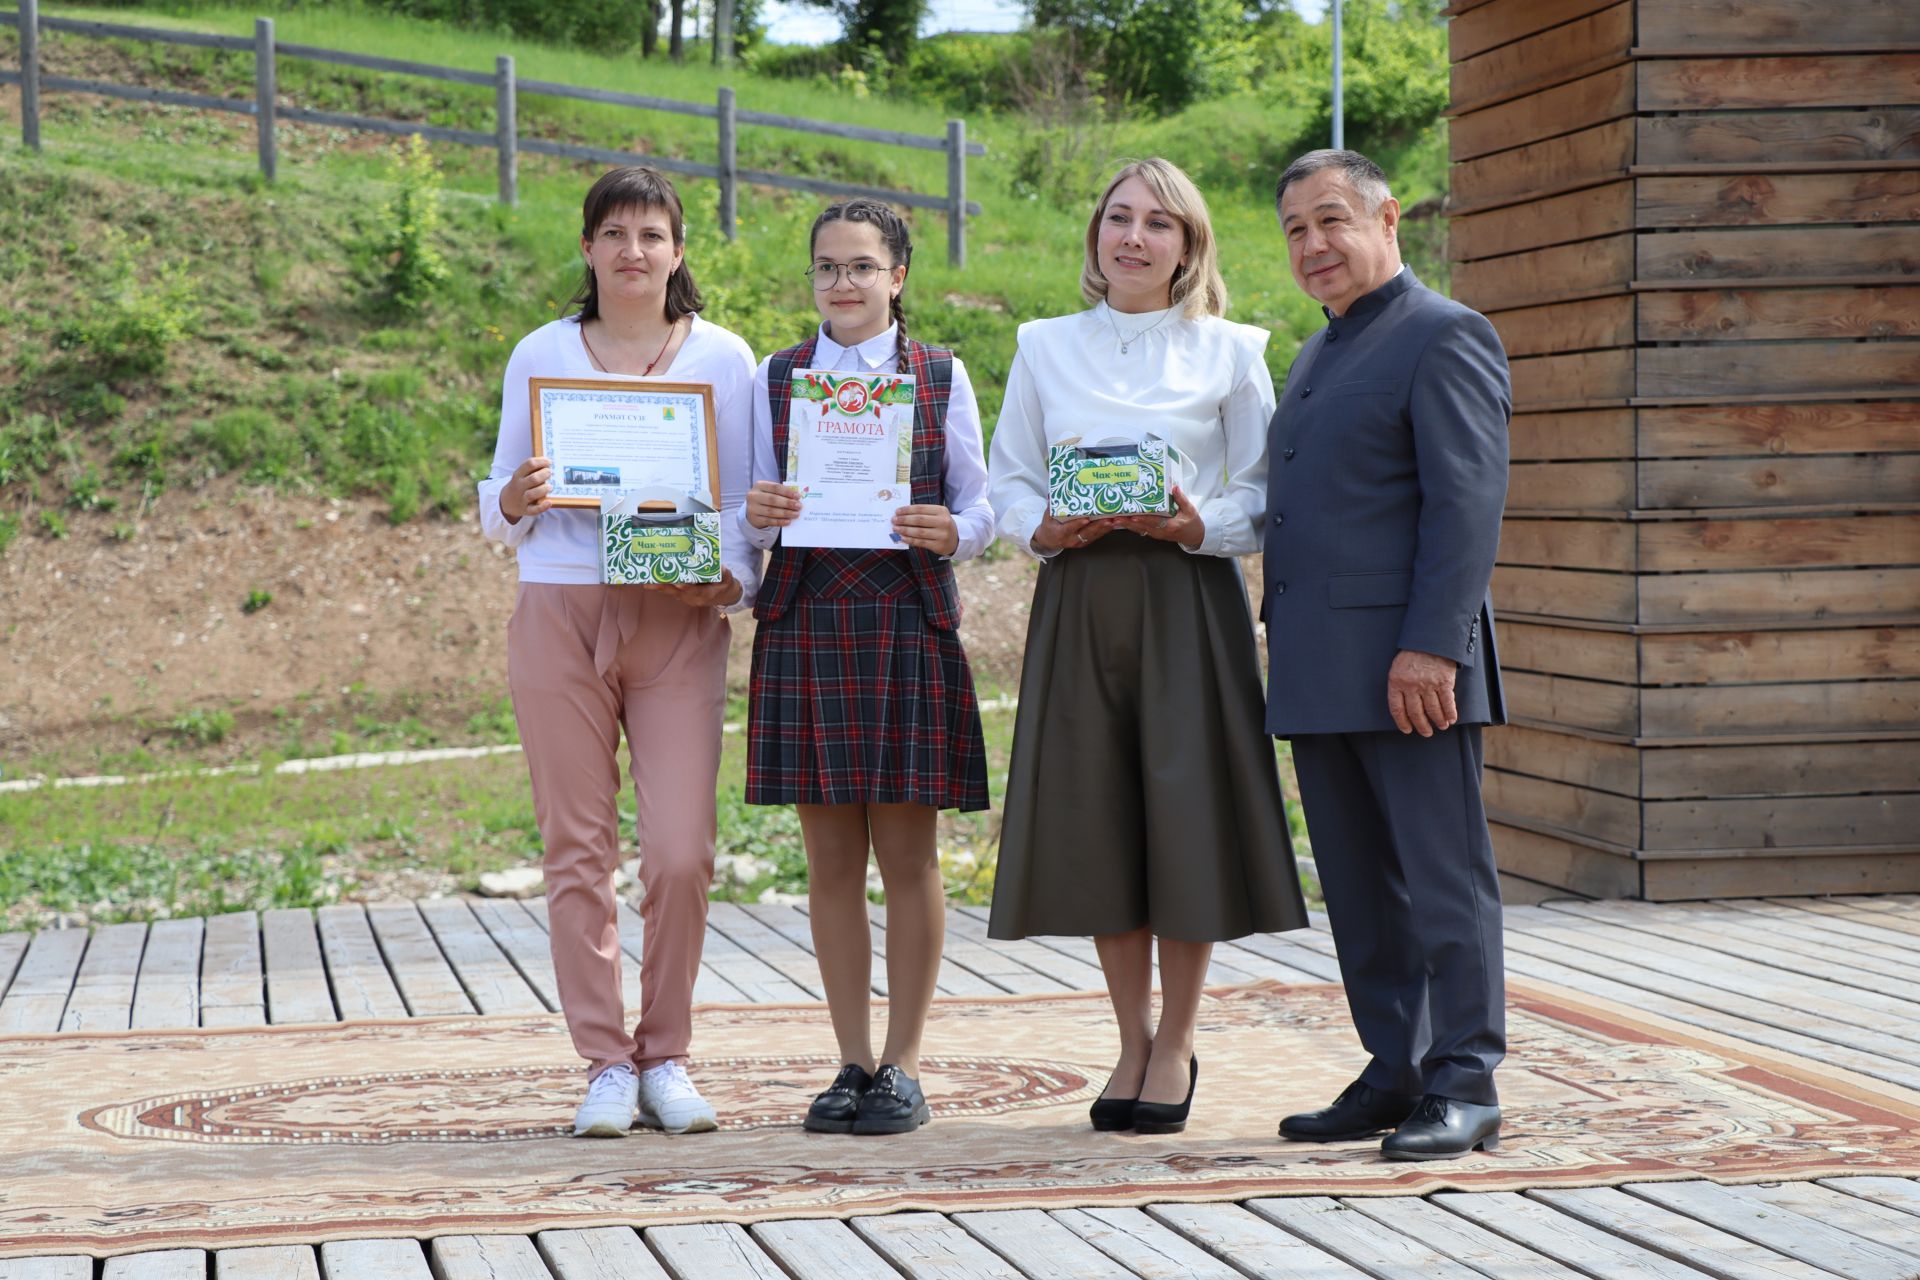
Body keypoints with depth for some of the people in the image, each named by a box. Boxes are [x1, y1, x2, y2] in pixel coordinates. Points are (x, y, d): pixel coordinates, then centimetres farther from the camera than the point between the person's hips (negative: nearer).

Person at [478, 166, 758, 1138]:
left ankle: (665, 1058, 8)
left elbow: (746, 503, 8)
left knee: (680, 854, -8)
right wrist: (515, 500, -12)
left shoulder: (723, 358, 8)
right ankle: (606, 1066, 9)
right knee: (577, 849, 0)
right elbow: (497, 512, 11)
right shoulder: (540, 356, 9)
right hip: (560, 618, 1)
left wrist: (731, 579, -12)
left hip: (679, 622, -1)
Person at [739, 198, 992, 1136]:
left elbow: (977, 505, 6)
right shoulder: (773, 380, 11)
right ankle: (853, 1061, 12)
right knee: (831, 857, 4)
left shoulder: (941, 377, 7)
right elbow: (753, 511, 11)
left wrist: (951, 533, -15)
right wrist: (757, 520, -12)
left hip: (908, 627, -1)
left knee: (907, 854, 0)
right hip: (804, 627, 1)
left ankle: (903, 1066, 8)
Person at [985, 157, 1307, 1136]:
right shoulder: (1045, 347, 11)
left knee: (1184, 813, -3)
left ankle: (1176, 1046, 12)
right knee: (1094, 820, 3)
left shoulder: (1228, 353, 4)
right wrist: (1042, 529, -9)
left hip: (1187, 600, -2)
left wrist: (1200, 526, -16)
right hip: (1077, 602, 2)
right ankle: (1132, 1041, 18)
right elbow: (1007, 480, 10)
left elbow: (1264, 494, 2)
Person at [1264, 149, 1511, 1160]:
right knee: (1359, 886, 10)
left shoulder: (1446, 337, -5)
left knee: (1443, 877, -4)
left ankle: (1464, 1087, -1)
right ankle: (1394, 1075, 16)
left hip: (1408, 666, -9)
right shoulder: (1318, 355, 23)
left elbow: (1468, 503, -14)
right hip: (1320, 674, 9)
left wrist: (1430, 646, -21)